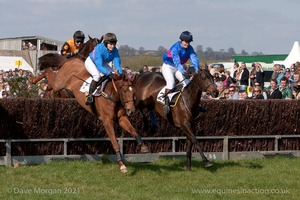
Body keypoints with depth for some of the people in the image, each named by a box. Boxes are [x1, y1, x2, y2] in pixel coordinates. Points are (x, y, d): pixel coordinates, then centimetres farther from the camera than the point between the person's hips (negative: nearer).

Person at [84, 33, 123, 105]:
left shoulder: (115, 50, -22)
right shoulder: (99, 49, -38)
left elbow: (117, 63, -25)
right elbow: (99, 66, -44)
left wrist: (120, 72, -46)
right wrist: (108, 72, -57)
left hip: (103, 63, 6)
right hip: (91, 62, -6)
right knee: (97, 75, -33)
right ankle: (90, 96, -25)